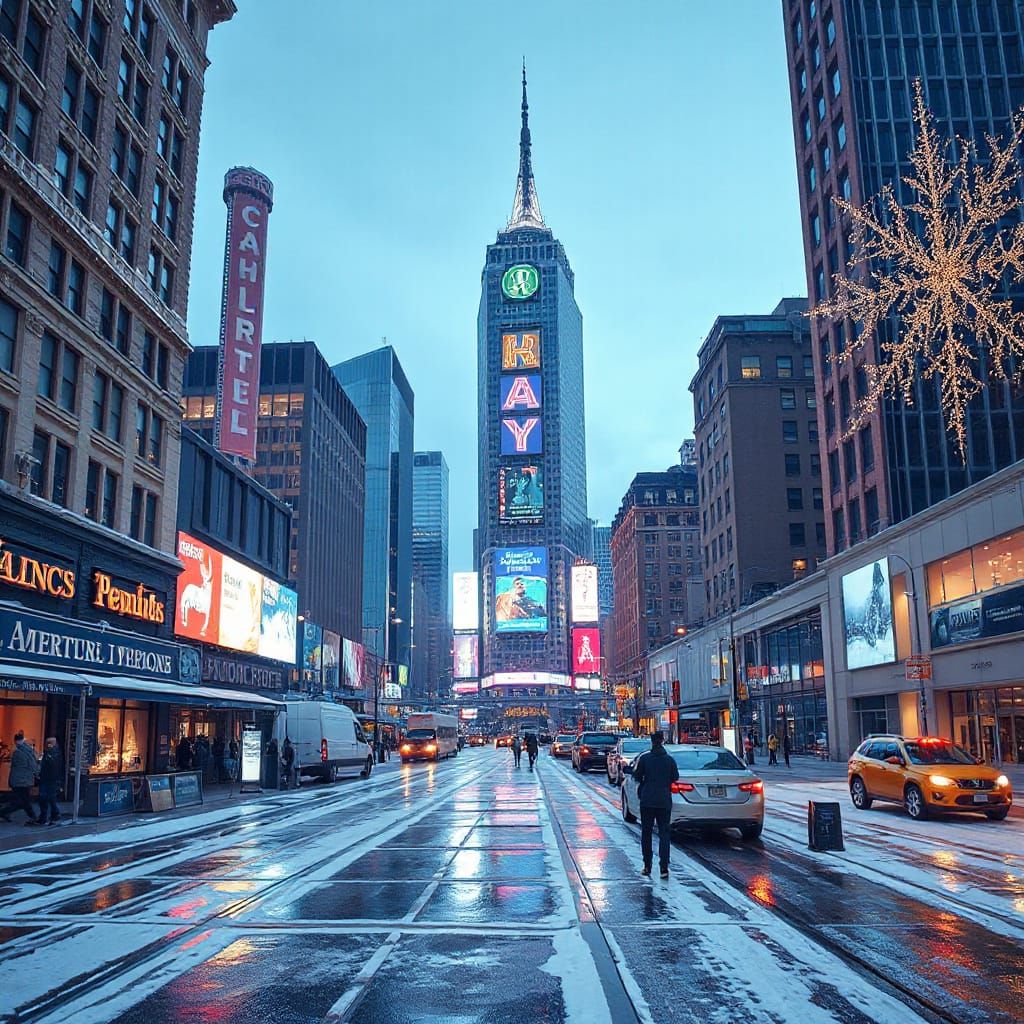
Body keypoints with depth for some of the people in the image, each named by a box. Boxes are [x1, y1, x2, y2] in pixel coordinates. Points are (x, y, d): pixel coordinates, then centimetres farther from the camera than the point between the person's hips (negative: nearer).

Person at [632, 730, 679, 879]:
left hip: (647, 800, -1)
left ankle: (647, 866, 14)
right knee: (664, 833, 3)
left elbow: (637, 776, -3)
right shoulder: (670, 759, -3)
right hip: (664, 801, 1)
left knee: (646, 833, 11)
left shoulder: (644, 758, -7)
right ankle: (664, 867, -6)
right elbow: (675, 778, 5)